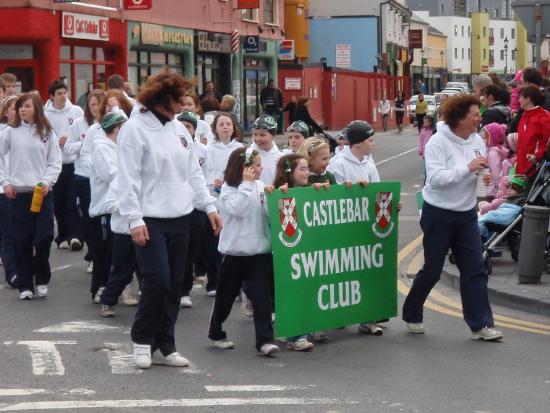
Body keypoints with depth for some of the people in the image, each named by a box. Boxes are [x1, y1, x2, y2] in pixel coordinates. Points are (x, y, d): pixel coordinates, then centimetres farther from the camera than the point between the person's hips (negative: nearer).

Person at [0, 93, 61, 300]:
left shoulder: (47, 133, 4)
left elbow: (55, 162, 4)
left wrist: (47, 182, -10)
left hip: (43, 192, 0)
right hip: (19, 193, 0)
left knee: (44, 237, -5)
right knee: (23, 240, 2)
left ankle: (42, 279, 15)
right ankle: (25, 285, 11)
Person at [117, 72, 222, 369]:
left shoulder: (178, 128, 13)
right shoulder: (135, 128, -9)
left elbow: (193, 172, 18)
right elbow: (128, 179, -13)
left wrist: (209, 206, 11)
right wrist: (134, 219, -18)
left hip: (180, 219, 7)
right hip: (151, 220, -7)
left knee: (174, 285, 8)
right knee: (157, 281, -12)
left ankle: (164, 346, 17)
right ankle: (142, 340, 8)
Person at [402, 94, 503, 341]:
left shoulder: (477, 140, 3)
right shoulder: (438, 142, -15)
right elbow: (436, 178, -26)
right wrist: (467, 168, -29)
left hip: (466, 214, 5)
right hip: (439, 214, -5)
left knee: (475, 270, 0)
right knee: (432, 270, 6)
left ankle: (480, 325, 3)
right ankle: (412, 316, 26)